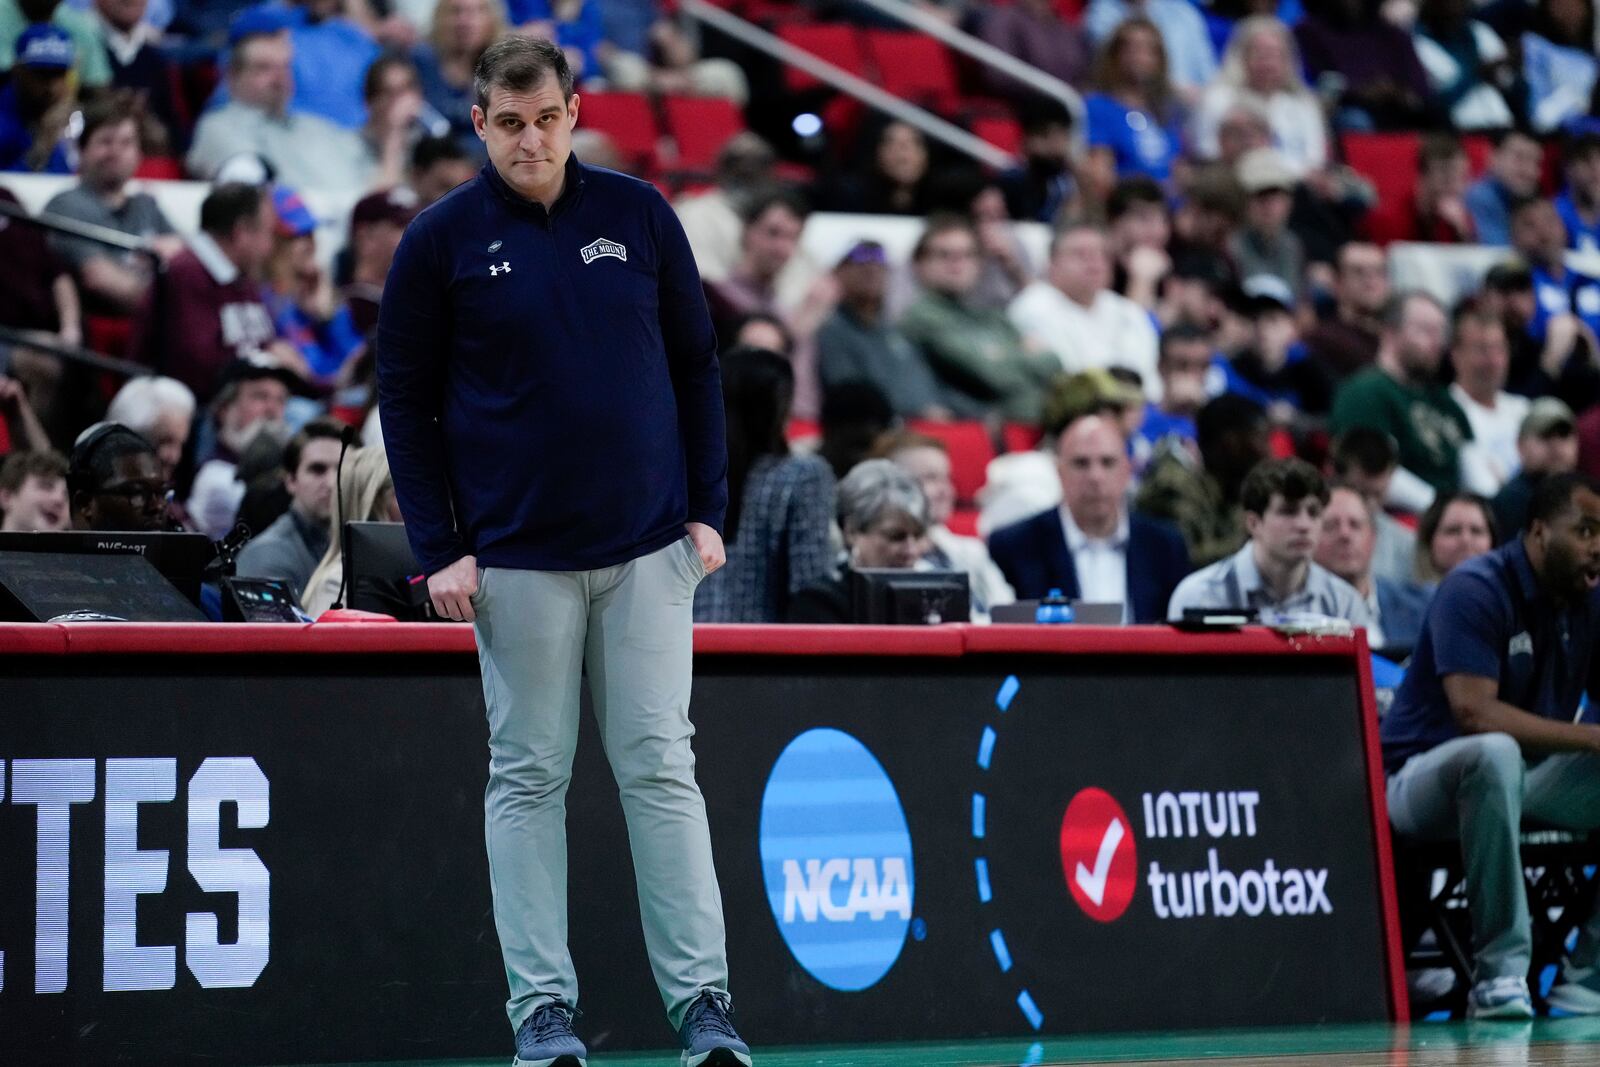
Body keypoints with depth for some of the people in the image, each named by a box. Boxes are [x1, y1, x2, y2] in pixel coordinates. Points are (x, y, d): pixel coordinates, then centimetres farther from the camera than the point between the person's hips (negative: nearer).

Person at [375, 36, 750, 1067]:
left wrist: (708, 510, 4)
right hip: (516, 556, -1)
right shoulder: (441, 240, -1)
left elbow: (696, 365, 10)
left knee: (661, 768, 0)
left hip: (650, 550, 1)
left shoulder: (640, 215, 4)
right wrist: (439, 548, -4)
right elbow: (406, 400, 2)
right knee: (529, 777, 3)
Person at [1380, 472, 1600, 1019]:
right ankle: (1499, 970, -33)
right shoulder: (1476, 591, -17)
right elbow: (1474, 712, -28)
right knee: (1495, 752, -39)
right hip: (1423, 778, -8)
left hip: (1529, 777, 8)